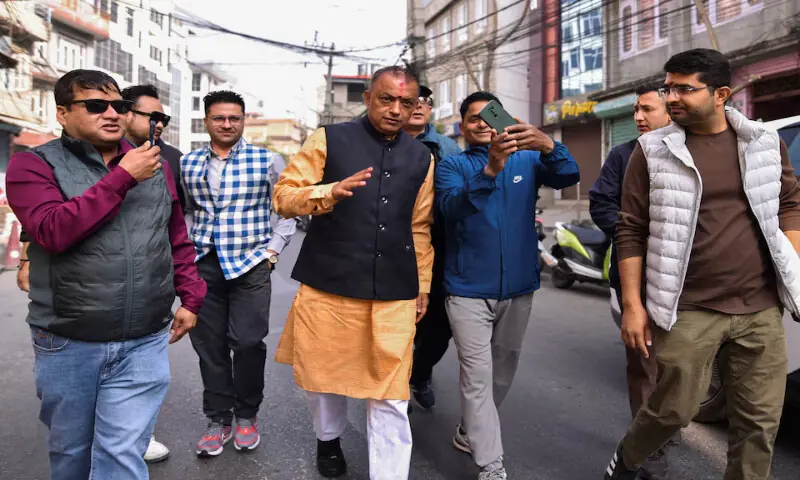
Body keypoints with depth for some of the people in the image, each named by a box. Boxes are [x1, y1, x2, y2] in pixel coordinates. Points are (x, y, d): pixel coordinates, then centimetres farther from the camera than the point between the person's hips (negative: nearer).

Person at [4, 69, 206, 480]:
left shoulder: (154, 165, 7)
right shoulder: (34, 165, -3)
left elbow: (178, 239, 13)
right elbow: (53, 230, -21)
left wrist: (190, 298, 9)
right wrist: (123, 177, -20)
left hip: (145, 343, 1)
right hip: (68, 343, -1)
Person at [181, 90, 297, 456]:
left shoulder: (266, 161, 0)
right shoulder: (188, 163, 9)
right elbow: (184, 211, 19)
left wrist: (273, 249, -4)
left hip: (251, 264, -3)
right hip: (203, 265, 3)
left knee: (247, 342, -3)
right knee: (209, 344, 7)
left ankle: (246, 415, 20)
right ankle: (218, 419, 23)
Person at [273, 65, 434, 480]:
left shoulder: (421, 158, 10)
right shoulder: (329, 139, -1)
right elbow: (284, 197, -5)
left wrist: (422, 285, 15)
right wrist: (331, 191, -24)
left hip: (394, 295, 2)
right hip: (327, 288, -1)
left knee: (391, 396, 1)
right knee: (323, 376, 16)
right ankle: (328, 439, 46)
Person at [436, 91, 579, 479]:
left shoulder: (527, 160, 5)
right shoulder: (452, 165, -1)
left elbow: (569, 176, -14)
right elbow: (452, 207, -21)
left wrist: (547, 146, -35)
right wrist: (490, 169, -37)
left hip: (518, 288, 4)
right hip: (468, 290, -3)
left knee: (502, 371, 17)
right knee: (477, 377, -4)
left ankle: (471, 432, 39)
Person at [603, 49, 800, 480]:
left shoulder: (765, 142, 6)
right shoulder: (653, 151, -4)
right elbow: (631, 231, -5)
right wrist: (632, 304, -8)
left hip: (761, 309, 4)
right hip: (688, 310, -3)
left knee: (760, 419, 10)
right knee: (674, 410, 4)